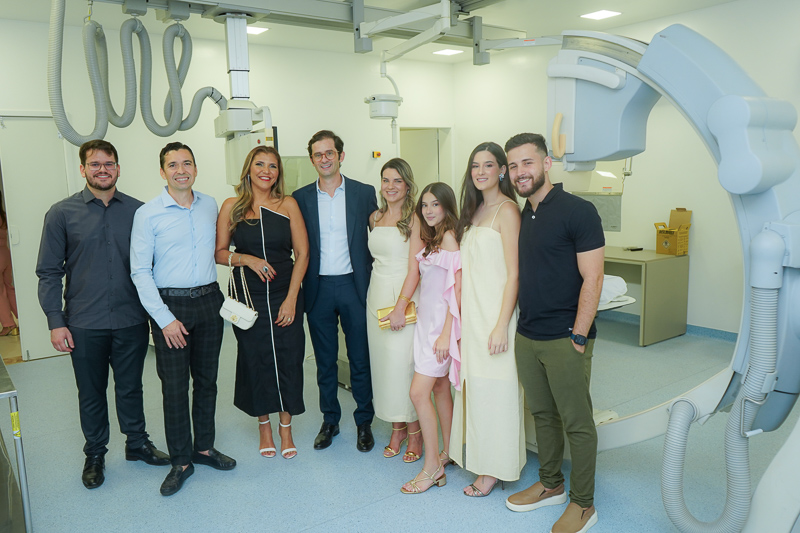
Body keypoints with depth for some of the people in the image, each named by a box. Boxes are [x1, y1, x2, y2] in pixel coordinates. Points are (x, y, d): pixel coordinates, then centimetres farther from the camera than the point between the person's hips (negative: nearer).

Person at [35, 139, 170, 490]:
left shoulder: (138, 211, 1)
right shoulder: (62, 213, -1)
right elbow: (49, 272, -1)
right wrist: (55, 322, -6)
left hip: (131, 320, 1)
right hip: (85, 325, 0)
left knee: (130, 388, 15)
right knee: (91, 393, 14)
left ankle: (137, 444, 34)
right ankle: (95, 454, 32)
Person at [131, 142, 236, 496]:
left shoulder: (211, 205, 6)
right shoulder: (148, 214, -6)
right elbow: (140, 272, -7)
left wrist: (220, 295, 7)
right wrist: (165, 318, -12)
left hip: (209, 300, 4)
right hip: (169, 304, -4)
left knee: (207, 379, 12)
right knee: (174, 385, 2)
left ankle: (204, 447, 29)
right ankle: (181, 461, 18)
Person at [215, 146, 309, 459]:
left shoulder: (287, 205, 1)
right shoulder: (232, 206, 2)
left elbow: (302, 253, -1)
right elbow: (219, 252, 3)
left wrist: (291, 298, -8)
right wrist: (246, 259, -16)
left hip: (284, 295, 0)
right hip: (248, 297, 0)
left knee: (288, 360, 3)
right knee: (255, 360, 8)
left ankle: (286, 428, 23)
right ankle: (264, 426, 28)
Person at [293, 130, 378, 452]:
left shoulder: (364, 193, 1)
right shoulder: (301, 197, 4)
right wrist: (301, 286, -2)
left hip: (354, 285, -1)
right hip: (318, 289, 2)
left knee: (361, 359, 7)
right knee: (325, 360, 13)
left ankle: (364, 422, 24)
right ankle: (330, 420, 29)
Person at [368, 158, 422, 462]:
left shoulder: (414, 219, -8)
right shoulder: (375, 218, 11)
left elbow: (414, 267, -13)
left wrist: (400, 307, -18)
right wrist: (381, 303, 13)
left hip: (404, 297, -6)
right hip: (376, 296, 6)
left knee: (403, 365, -4)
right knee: (384, 365, 9)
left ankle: (414, 432, 13)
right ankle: (397, 428, 24)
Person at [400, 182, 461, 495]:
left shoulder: (450, 237, -13)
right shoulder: (431, 238, 14)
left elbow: (457, 290, -17)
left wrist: (445, 334, -19)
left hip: (441, 323, -9)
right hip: (426, 320, 9)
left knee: (418, 392, -9)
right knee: (440, 387, 14)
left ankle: (432, 466, 3)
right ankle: (447, 454, 25)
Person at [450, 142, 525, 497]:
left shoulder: (507, 209, -11)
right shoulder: (474, 210, 14)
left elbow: (513, 274, -15)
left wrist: (502, 325, -19)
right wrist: (459, 316, 15)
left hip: (495, 311, -8)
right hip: (471, 311, 8)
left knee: (493, 390, 1)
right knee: (474, 386, 14)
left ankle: (495, 469, 15)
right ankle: (476, 456, 28)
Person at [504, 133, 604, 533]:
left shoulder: (577, 211, -11)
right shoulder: (522, 216, 11)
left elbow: (592, 279, -14)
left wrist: (578, 337, -16)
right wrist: (520, 326, 12)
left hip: (565, 339, -7)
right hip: (527, 336, 7)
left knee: (577, 422, 5)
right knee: (542, 414, 18)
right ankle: (550, 486, 35)